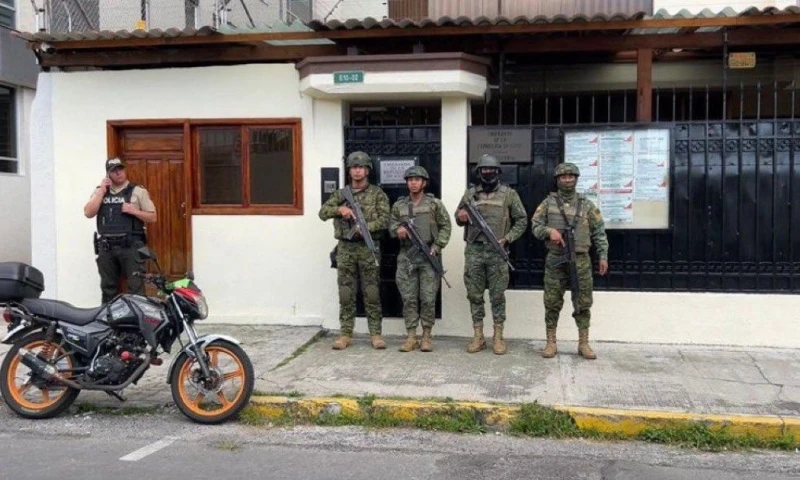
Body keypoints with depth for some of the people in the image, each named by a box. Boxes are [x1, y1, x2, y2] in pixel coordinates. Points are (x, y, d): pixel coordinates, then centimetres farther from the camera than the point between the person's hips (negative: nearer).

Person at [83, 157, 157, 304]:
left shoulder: (138, 191, 4)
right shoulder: (99, 191, 14)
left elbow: (153, 217, 3)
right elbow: (88, 213, -1)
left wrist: (134, 211, -12)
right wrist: (102, 192, -3)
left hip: (131, 246, -4)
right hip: (106, 247, 4)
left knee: (136, 288, -7)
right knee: (108, 288, 11)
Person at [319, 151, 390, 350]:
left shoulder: (377, 193, 4)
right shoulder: (340, 194, 12)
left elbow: (384, 220, -6)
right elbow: (323, 213, 2)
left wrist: (365, 227, -20)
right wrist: (339, 209, -16)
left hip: (369, 248, -2)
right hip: (345, 248, 3)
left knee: (372, 293, 0)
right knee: (346, 294, 5)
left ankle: (375, 334, 7)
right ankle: (345, 334, 11)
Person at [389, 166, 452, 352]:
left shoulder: (435, 204, 3)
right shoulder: (399, 205, 10)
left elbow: (445, 226, 5)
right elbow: (391, 224, 17)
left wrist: (437, 247, -6)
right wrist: (398, 230, -6)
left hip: (428, 255, -2)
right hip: (406, 256, 3)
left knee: (428, 298, -1)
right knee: (408, 298, 3)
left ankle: (427, 336, 9)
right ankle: (411, 337, 10)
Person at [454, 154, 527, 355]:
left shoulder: (509, 194, 3)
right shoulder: (470, 193, 9)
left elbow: (522, 220, 4)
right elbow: (458, 216, 17)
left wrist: (507, 238, -8)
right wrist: (461, 217, -8)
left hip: (497, 251, -2)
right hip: (474, 250, 2)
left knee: (497, 295, 2)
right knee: (474, 294, 5)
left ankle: (498, 337, 10)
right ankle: (478, 337, 14)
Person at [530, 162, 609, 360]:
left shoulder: (586, 204, 6)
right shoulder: (548, 202, 4)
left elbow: (599, 231, 8)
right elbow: (535, 225, 3)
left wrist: (603, 256, 2)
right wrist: (549, 231, -17)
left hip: (581, 260, 1)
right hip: (555, 261, -1)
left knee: (583, 303, 3)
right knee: (552, 303, 2)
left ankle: (583, 344, 12)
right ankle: (551, 343, 11)